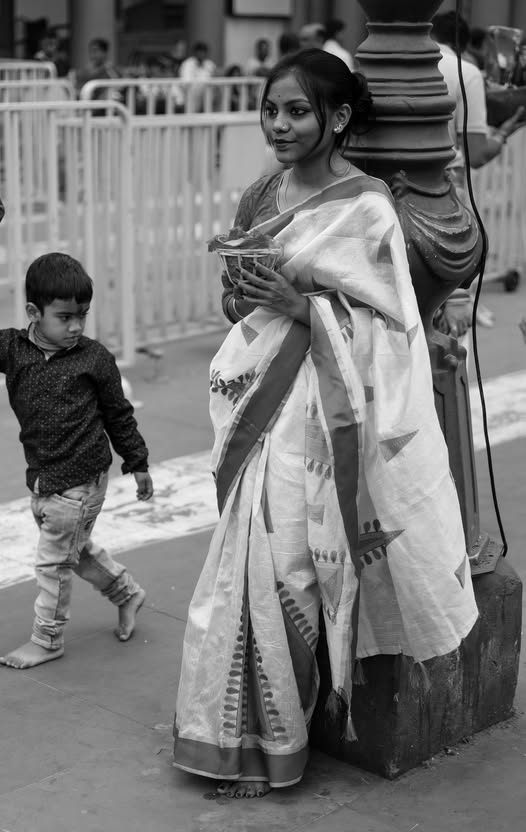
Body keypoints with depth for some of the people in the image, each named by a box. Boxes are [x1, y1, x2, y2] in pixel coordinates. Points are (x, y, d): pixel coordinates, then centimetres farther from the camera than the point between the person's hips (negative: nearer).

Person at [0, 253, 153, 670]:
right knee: (75, 549, 22)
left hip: (81, 477, -5)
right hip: (42, 475, 5)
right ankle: (127, 591, 46)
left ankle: (47, 639, 24)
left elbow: (119, 414, 0)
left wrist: (138, 464, 6)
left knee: (55, 559, 5)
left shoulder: (94, 358, -11)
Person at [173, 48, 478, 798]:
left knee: (282, 564, -4)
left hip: (316, 411, -6)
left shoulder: (364, 207, -10)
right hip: (258, 400, 6)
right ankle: (244, 729, 26)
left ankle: (271, 742, 13)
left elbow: (383, 328, -11)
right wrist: (237, 299, -3)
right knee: (249, 561, 10)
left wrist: (300, 305, -21)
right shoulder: (260, 196, 9)